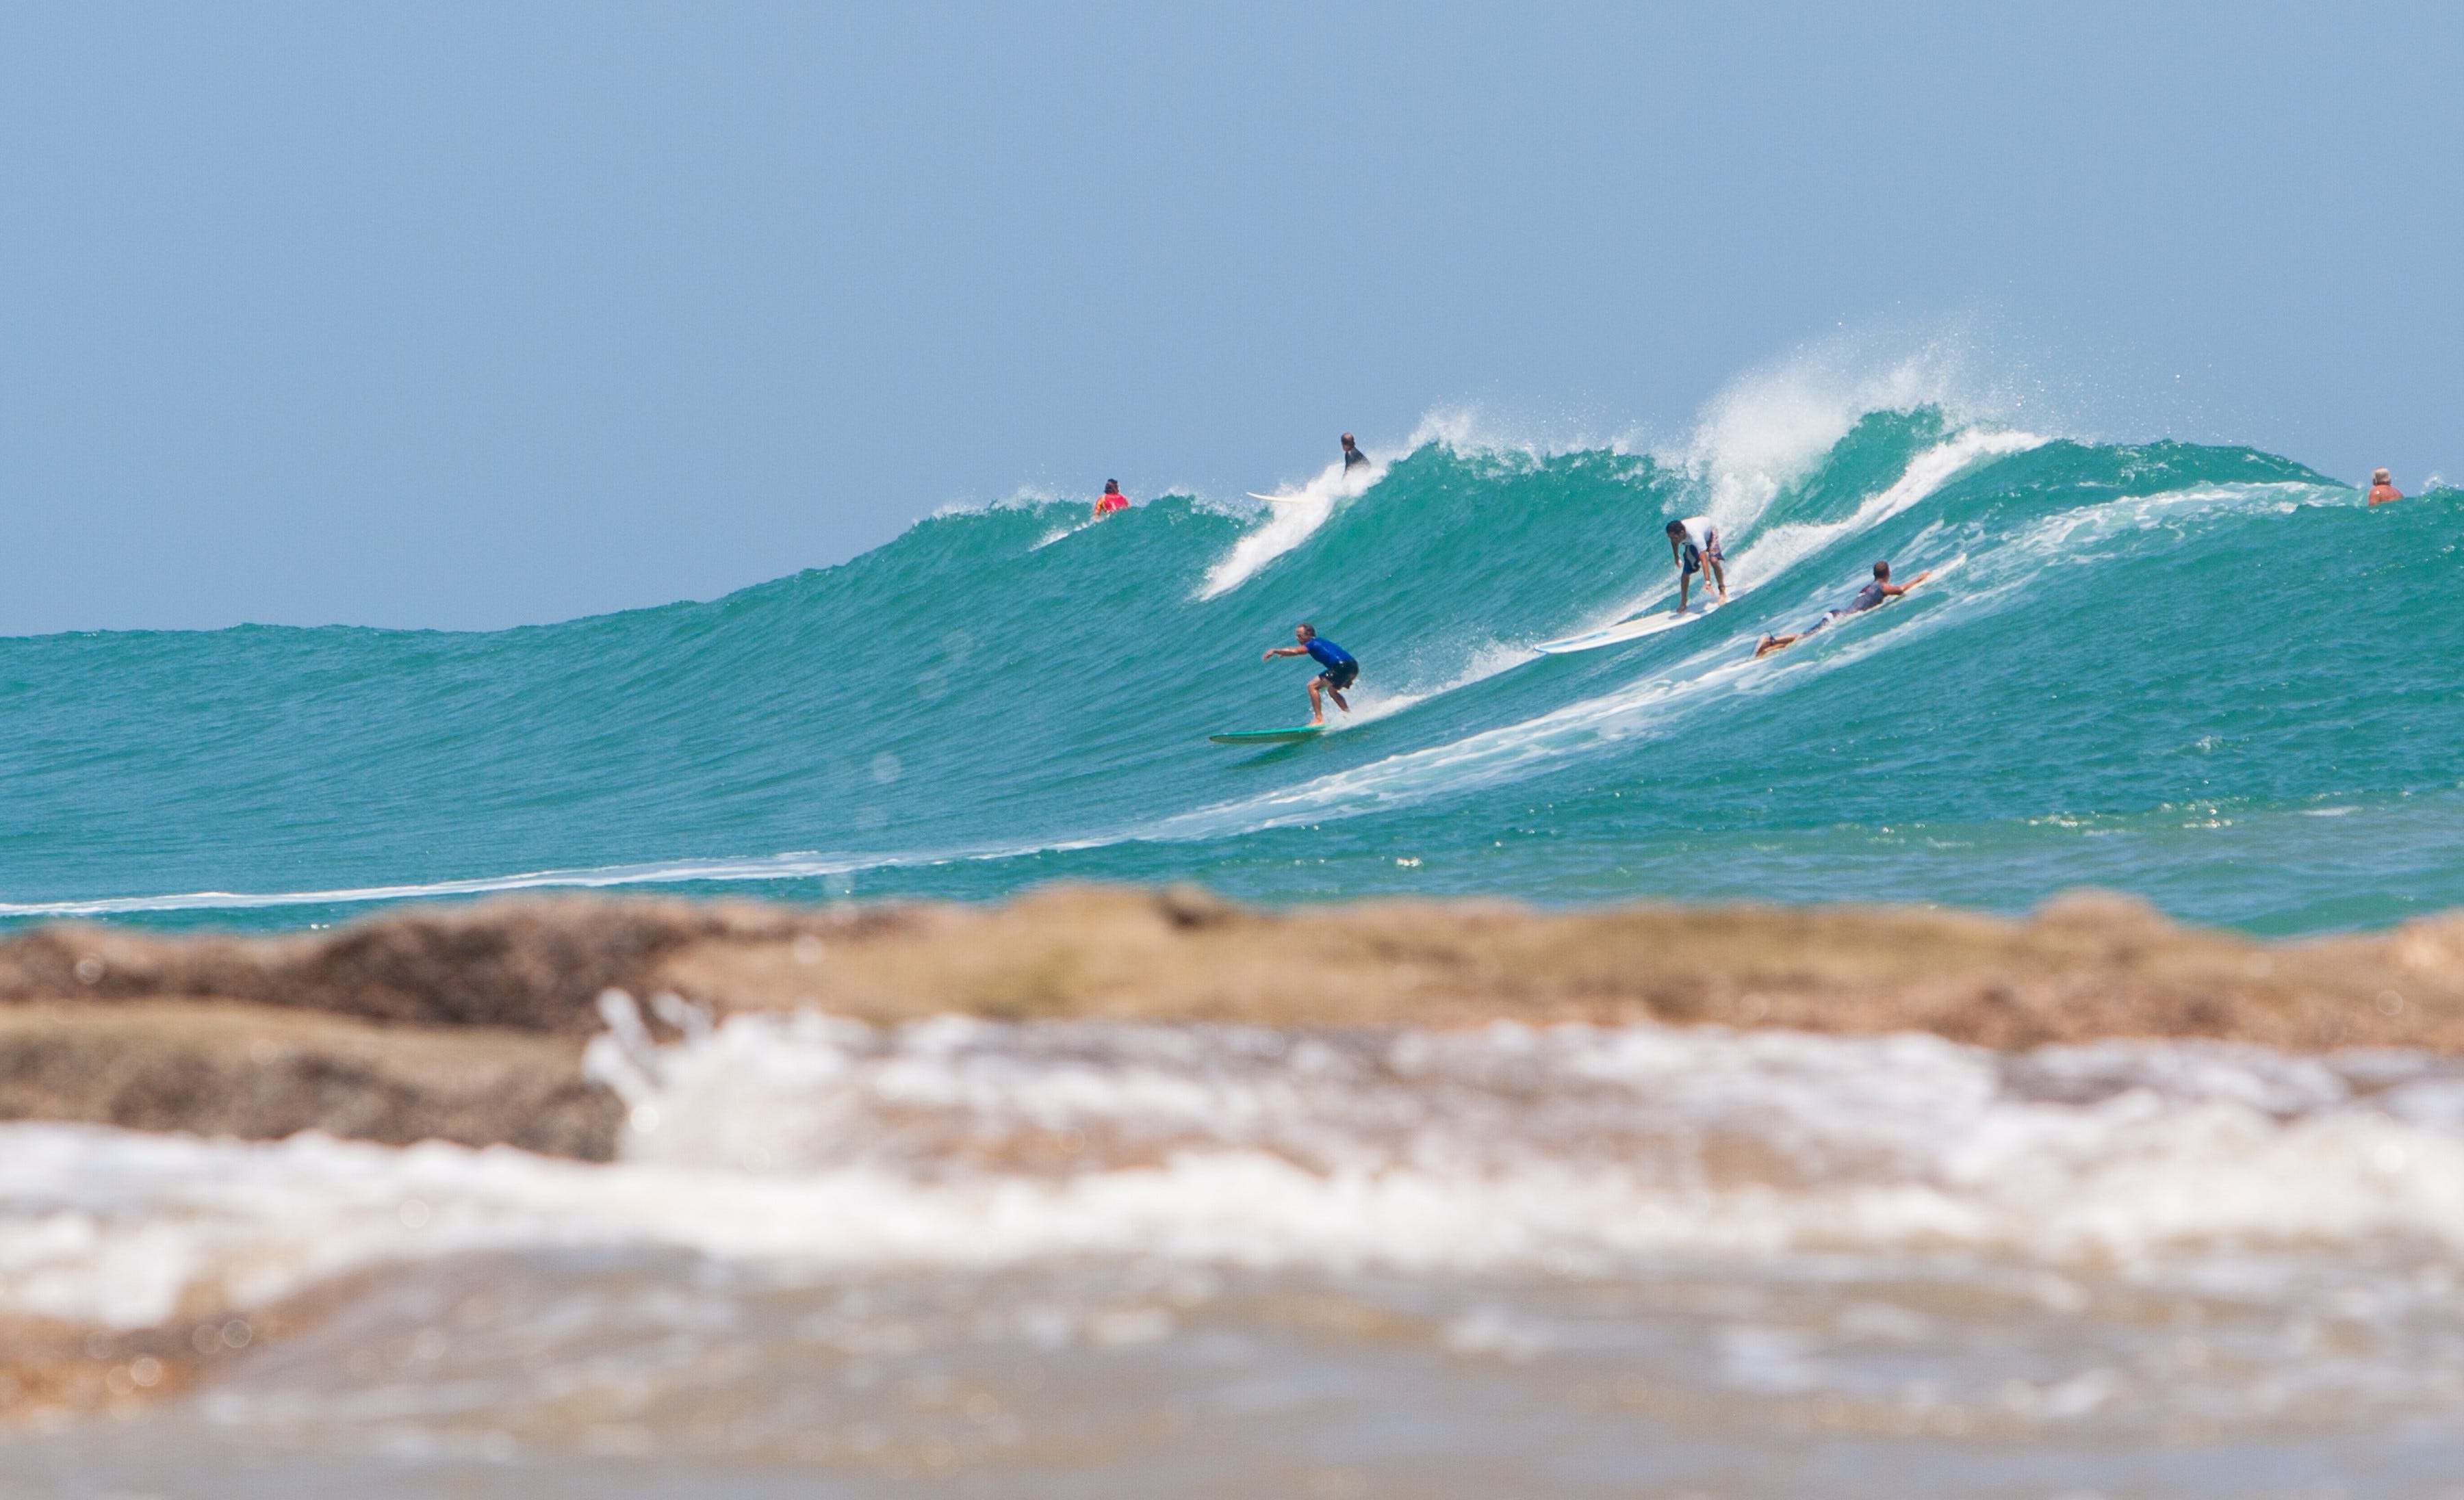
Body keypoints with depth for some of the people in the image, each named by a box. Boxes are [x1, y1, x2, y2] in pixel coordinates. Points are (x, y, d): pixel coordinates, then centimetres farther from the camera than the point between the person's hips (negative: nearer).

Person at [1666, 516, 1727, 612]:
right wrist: (1676, 557, 9)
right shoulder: (1674, 533, -31)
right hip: (1692, 544, 5)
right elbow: (1674, 542, -3)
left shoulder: (1695, 535, -49)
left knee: (1713, 560, -30)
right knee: (1686, 573, -2)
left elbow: (1704, 559, -52)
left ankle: (1722, 591, -14)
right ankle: (1683, 603, 12)